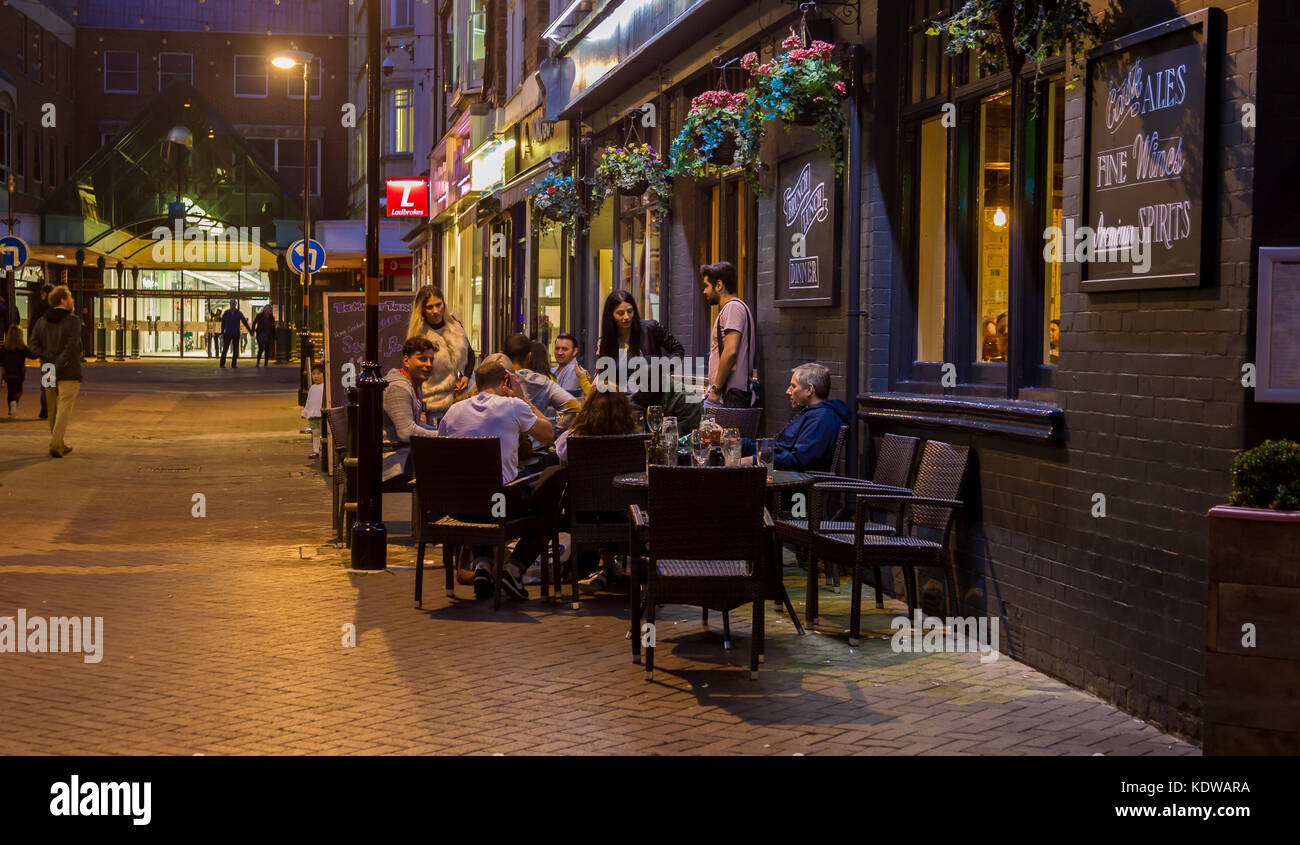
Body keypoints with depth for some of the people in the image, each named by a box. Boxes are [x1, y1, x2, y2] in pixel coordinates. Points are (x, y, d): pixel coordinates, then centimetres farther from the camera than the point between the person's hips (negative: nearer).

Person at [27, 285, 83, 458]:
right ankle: (55, 445, -13)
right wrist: (58, 367, -18)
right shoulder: (73, 321, -9)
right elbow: (71, 346, -19)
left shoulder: (42, 321, 8)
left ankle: (59, 445, 23)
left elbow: (33, 344, -3)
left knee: (53, 410, 15)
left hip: (48, 372, 6)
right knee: (64, 410, -4)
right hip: (69, 373, -6)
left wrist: (51, 360, -7)